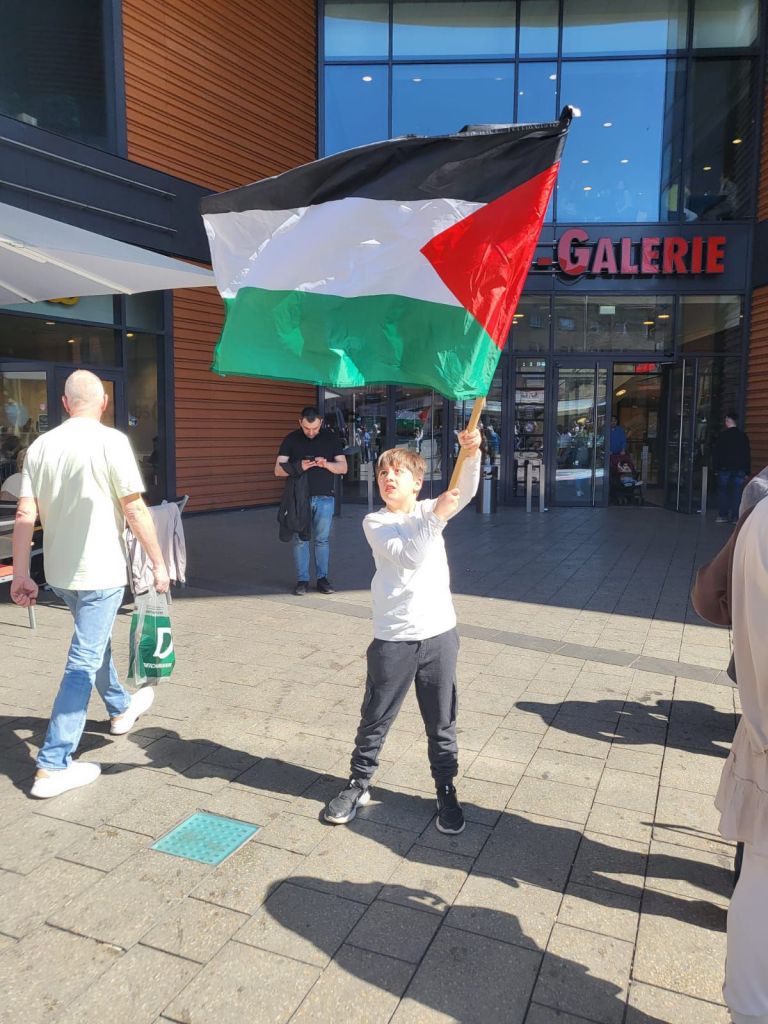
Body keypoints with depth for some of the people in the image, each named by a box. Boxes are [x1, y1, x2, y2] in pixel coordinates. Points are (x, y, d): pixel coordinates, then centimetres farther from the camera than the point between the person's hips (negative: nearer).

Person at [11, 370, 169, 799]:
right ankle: (54, 765, 3)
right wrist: (159, 563, -6)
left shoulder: (41, 446, 2)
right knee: (84, 663, 0)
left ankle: (121, 708, 47)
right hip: (101, 571, -7)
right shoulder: (111, 441, -14)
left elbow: (25, 516, 0)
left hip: (59, 572, 7)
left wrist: (21, 575, 5)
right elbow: (135, 511, -15)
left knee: (95, 641, 26)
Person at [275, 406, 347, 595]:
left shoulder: (331, 439, 4)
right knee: (301, 539, 2)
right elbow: (278, 470, -2)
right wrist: (299, 466, -21)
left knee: (322, 539, 5)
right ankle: (302, 580, 10)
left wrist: (326, 464, -17)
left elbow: (343, 467, 4)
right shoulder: (291, 440, 2)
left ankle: (323, 578, 14)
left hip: (324, 498, 1)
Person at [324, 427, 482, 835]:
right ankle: (359, 784, 32)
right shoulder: (374, 523, -4)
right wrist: (435, 518, -23)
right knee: (374, 719, 12)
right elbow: (409, 557, -18)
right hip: (393, 638, -2)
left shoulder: (430, 509, 6)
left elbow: (465, 492, -11)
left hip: (439, 633, 2)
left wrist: (471, 455, -27)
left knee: (442, 722, 13)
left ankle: (446, 791, 30)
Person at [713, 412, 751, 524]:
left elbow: (716, 453, -3)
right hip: (739, 469, 2)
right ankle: (735, 517, 1)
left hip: (725, 468, -2)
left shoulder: (722, 435, -4)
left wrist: (716, 468, 3)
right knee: (736, 493, 3)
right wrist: (747, 471, 9)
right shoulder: (743, 436, 4)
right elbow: (747, 455, 6)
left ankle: (722, 515, 4)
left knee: (723, 491, 6)